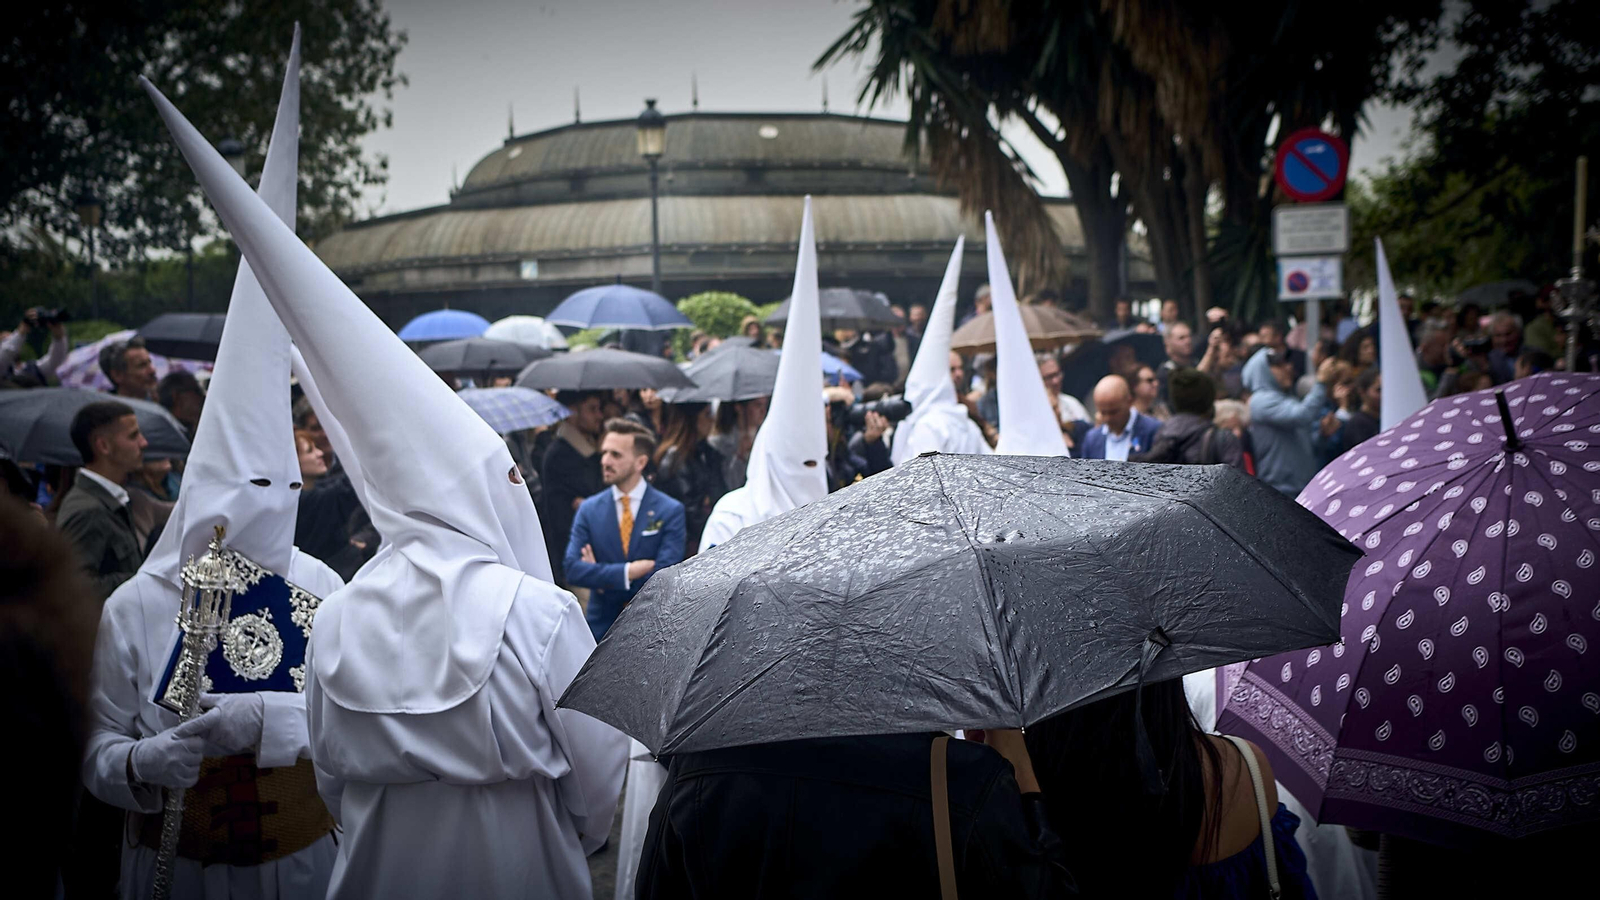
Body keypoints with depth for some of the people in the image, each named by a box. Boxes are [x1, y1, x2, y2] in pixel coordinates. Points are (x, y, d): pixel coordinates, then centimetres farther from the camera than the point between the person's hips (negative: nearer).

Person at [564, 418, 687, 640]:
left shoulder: (670, 511, -3)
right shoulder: (589, 510, 4)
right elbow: (572, 568, -7)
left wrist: (600, 575, -9)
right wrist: (628, 572, -19)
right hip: (601, 628, 2)